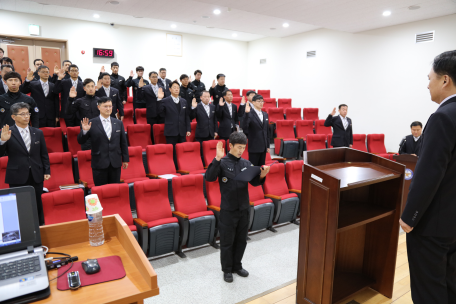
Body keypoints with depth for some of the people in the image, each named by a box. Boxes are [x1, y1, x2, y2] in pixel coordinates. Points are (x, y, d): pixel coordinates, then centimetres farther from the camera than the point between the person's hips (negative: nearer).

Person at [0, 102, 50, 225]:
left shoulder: (38, 132, 7)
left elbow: (44, 154, 10)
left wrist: (47, 171, 5)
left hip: (36, 177, 3)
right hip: (17, 178, -3)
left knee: (38, 206, 13)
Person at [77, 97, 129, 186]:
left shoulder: (119, 123, 8)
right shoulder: (92, 123, -2)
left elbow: (123, 143, 11)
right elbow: (81, 141, -3)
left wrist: (125, 159, 10)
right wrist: (85, 131, -22)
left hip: (115, 163, 3)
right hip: (99, 164, -2)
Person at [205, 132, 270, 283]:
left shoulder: (246, 163, 3)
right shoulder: (222, 163, -11)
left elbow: (254, 182, 4)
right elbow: (209, 177, -24)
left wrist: (261, 176, -17)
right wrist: (217, 159, -34)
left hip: (244, 208, 5)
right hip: (228, 209, -4)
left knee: (241, 240, 17)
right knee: (227, 241, 9)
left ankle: (237, 266, 37)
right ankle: (227, 270, 28)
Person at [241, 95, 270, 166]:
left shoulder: (265, 114, 11)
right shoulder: (250, 114, -9)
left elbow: (267, 131, 15)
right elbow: (244, 127, -25)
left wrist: (268, 145, 13)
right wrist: (246, 113, -35)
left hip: (263, 147, 6)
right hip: (254, 147, -6)